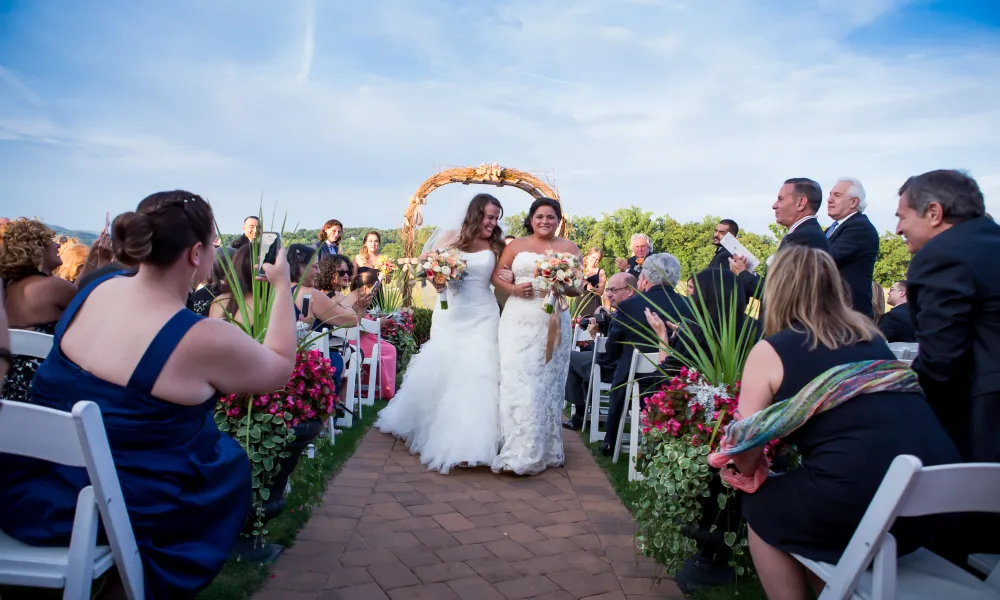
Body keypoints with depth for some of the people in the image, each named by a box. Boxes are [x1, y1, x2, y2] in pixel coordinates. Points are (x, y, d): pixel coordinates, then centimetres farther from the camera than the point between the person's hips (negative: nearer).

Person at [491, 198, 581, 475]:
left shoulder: (569, 248, 8)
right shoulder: (516, 245, 10)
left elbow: (578, 288, 4)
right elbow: (497, 276, 9)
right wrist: (514, 289, -10)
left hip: (553, 324, 0)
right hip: (518, 322, 0)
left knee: (546, 383, 3)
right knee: (517, 381, -5)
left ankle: (544, 449, 13)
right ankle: (519, 450, 2)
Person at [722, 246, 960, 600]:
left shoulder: (769, 351, 1)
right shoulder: (870, 335, 18)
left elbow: (745, 461, 2)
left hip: (861, 497, -6)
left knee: (759, 506, 18)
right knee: (797, 492, 27)